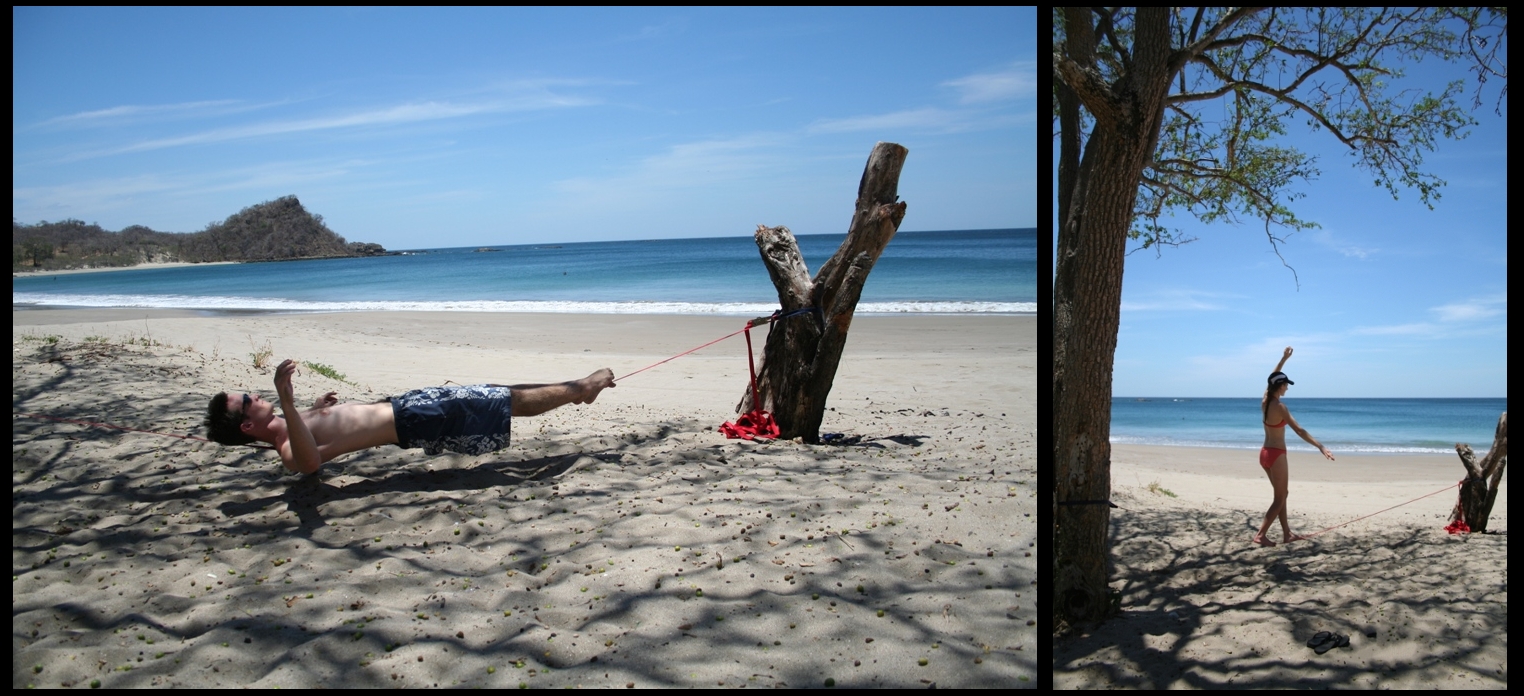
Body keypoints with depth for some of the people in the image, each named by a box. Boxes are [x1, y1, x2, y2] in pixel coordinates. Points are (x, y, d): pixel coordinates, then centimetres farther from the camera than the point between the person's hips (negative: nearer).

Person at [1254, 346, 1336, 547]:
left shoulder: (1265, 401, 2)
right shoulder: (1279, 407, -19)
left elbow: (1272, 378, 20)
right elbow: (1299, 430, -27)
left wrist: (1284, 359, 25)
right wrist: (1320, 446, -32)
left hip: (1265, 453, 8)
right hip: (1276, 455, -8)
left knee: (1281, 494, 17)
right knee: (1280, 498, 0)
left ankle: (1287, 534, 21)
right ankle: (1261, 535, -6)